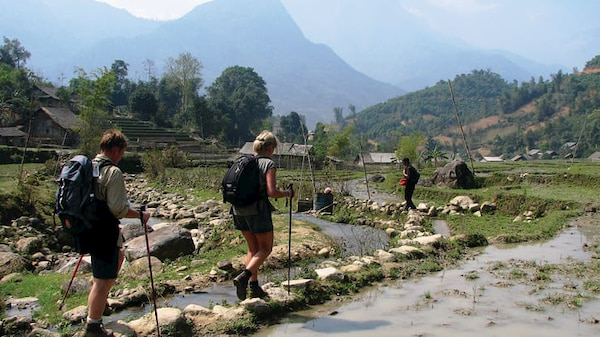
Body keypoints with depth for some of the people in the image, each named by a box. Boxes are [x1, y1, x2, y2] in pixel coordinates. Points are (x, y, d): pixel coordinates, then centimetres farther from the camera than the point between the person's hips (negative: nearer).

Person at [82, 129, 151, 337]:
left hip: (88, 226, 10)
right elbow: (118, 209, -23)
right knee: (103, 278, 0)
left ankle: (100, 300, 37)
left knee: (118, 257, 30)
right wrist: (140, 215, -9)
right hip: (104, 231, -10)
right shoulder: (113, 172, -18)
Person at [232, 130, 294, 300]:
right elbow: (272, 192, -18)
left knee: (253, 248, 18)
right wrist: (287, 193, 0)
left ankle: (254, 286, 19)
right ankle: (243, 277, -11)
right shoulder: (269, 164, -9)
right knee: (266, 248, 8)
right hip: (258, 210, -7)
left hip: (239, 210, 7)